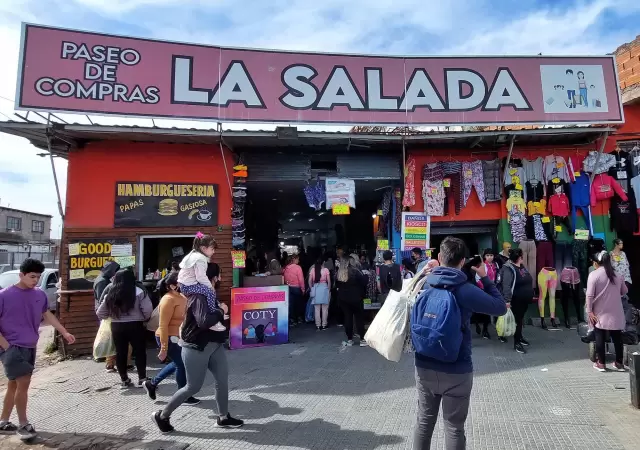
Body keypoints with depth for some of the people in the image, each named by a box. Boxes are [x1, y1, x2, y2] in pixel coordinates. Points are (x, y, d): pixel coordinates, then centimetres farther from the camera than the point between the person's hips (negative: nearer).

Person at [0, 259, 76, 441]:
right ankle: (23, 425, 7)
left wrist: (64, 332, 13)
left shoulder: (40, 295, 3)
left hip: (30, 347, 6)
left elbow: (47, 315, 16)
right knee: (23, 383, -7)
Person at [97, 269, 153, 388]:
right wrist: (143, 319, 4)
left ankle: (124, 380, 23)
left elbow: (100, 313, 8)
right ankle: (142, 379, 12)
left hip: (117, 327, 4)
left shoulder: (111, 294, 2)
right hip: (135, 326, -3)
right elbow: (148, 310, -15)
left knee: (120, 353, 14)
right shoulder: (139, 292, -10)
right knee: (139, 352, 8)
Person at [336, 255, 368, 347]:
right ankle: (362, 339, 9)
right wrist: (365, 276, 3)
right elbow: (364, 282, -14)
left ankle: (349, 340, 14)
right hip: (355, 298, -4)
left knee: (347, 318, 9)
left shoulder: (339, 273, 1)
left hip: (343, 299, 4)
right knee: (359, 318, 5)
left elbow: (337, 286, 6)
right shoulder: (355, 271, -14)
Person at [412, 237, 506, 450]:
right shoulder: (466, 290, -16)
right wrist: (485, 277, 3)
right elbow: (500, 308, -6)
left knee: (424, 421, 20)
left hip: (424, 368, 4)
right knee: (454, 428, 12)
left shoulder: (424, 286, -1)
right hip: (456, 372, -4)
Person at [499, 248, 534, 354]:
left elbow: (528, 282, 21)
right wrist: (507, 300, -34)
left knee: (520, 318, 20)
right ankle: (516, 343, 6)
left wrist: (530, 295, 24)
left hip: (524, 299, 9)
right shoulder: (509, 269, -21)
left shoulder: (522, 267, 9)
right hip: (515, 300, -9)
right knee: (517, 319, -2)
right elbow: (506, 286, -28)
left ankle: (519, 337, 35)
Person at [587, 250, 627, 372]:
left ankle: (601, 363, 11)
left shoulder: (594, 274, -11)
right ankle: (619, 363, 21)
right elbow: (624, 291, 17)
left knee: (600, 337, 5)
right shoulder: (617, 274, 5)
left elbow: (590, 295, -15)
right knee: (617, 337, 12)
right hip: (616, 313, 4)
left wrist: (589, 311, -10)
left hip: (600, 313, -4)